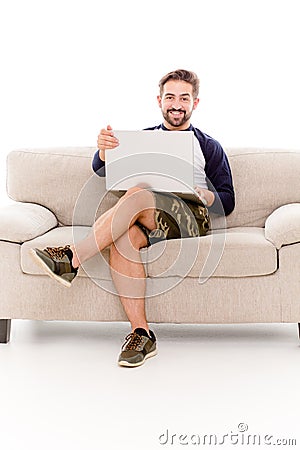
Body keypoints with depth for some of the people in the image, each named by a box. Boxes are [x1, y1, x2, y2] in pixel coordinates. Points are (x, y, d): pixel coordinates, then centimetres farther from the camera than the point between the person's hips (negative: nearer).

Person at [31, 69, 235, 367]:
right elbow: (103, 171, 9)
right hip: (148, 220, 2)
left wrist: (199, 193, -9)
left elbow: (227, 201, 13)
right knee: (124, 237, -36)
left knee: (139, 193, -34)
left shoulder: (209, 148, 19)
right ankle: (141, 335, -33)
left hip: (192, 218, -2)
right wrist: (104, 151, -16)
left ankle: (73, 258, -37)